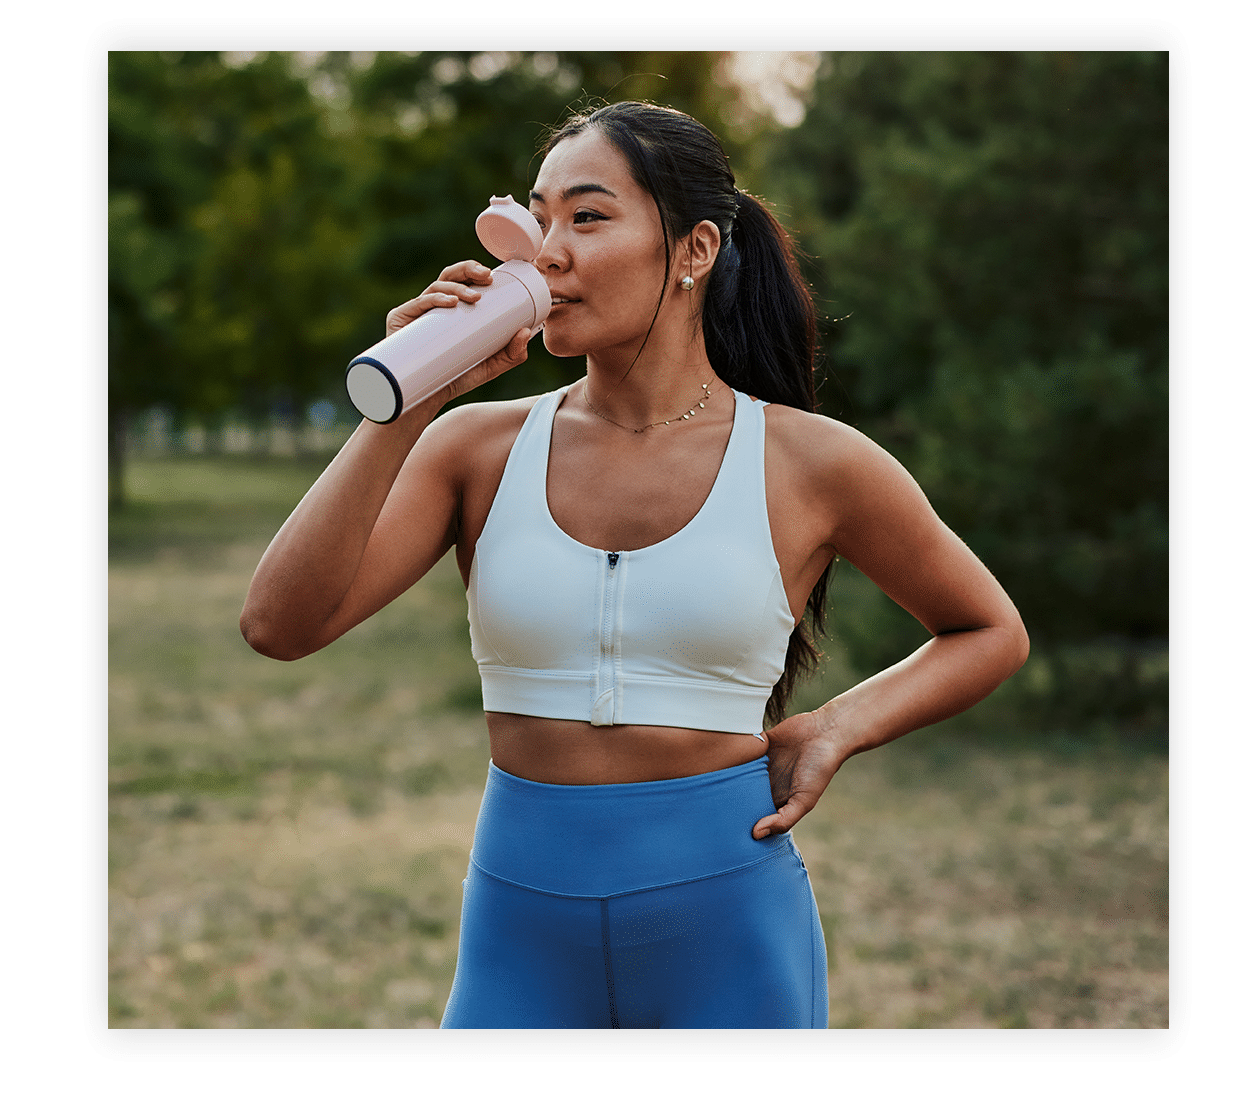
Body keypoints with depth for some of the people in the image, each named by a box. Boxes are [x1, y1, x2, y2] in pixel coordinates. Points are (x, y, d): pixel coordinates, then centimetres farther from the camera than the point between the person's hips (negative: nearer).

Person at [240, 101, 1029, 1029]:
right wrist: (405, 404, -14)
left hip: (728, 930, -1)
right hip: (520, 935, 2)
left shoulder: (809, 463, -3)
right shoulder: (480, 447, 1)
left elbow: (993, 632, 12)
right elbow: (280, 624, -10)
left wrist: (837, 729, -3)